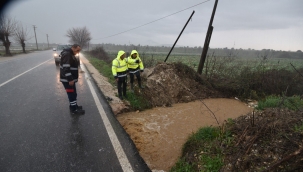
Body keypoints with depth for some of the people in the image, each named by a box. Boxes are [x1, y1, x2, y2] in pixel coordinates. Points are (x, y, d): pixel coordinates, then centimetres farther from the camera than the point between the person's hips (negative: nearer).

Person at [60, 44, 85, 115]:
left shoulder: (70, 54, 15)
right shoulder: (67, 54, -19)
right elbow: (65, 68, -26)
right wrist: (70, 79, -27)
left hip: (70, 79, 10)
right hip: (67, 79, -10)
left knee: (73, 93, 19)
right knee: (72, 94, -3)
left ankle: (74, 105, 32)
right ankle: (74, 110, 7)